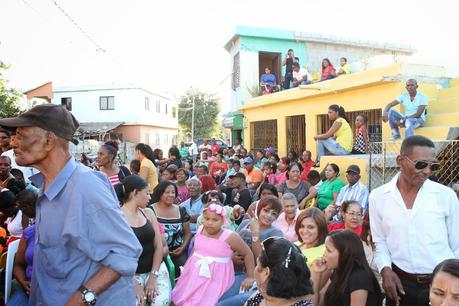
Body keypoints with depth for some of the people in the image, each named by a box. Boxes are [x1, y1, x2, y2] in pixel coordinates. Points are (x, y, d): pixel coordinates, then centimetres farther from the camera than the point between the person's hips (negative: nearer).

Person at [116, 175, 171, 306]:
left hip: (156, 269, 4)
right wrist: (134, 284, -15)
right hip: (131, 274, -3)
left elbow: (159, 246, 4)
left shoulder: (148, 212, 5)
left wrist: (153, 276, -5)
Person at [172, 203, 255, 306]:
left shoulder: (230, 237, -17)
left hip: (216, 280, -5)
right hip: (194, 276, 5)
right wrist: (185, 268, 19)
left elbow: (248, 254, -5)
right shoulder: (200, 230, -2)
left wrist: (251, 277, -3)